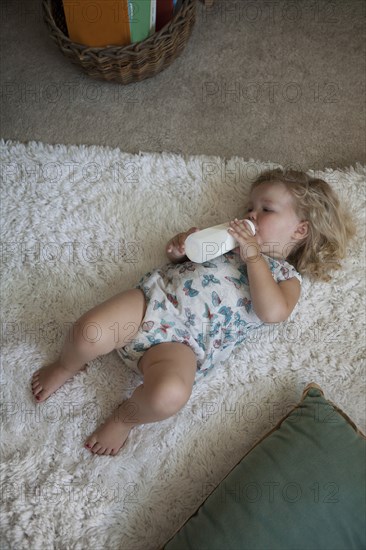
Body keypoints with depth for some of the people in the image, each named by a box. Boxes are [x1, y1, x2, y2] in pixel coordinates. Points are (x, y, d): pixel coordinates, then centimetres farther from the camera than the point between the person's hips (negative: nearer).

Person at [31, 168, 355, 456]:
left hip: (184, 341, -4)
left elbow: (273, 312, -11)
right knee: (89, 334, -22)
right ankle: (67, 366, 15)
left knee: (168, 395, -34)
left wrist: (253, 256, -8)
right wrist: (179, 249, 5)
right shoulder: (232, 237, 24)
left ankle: (126, 417, 1)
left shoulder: (287, 276, 11)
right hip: (155, 295, 4)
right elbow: (187, 255, 30)